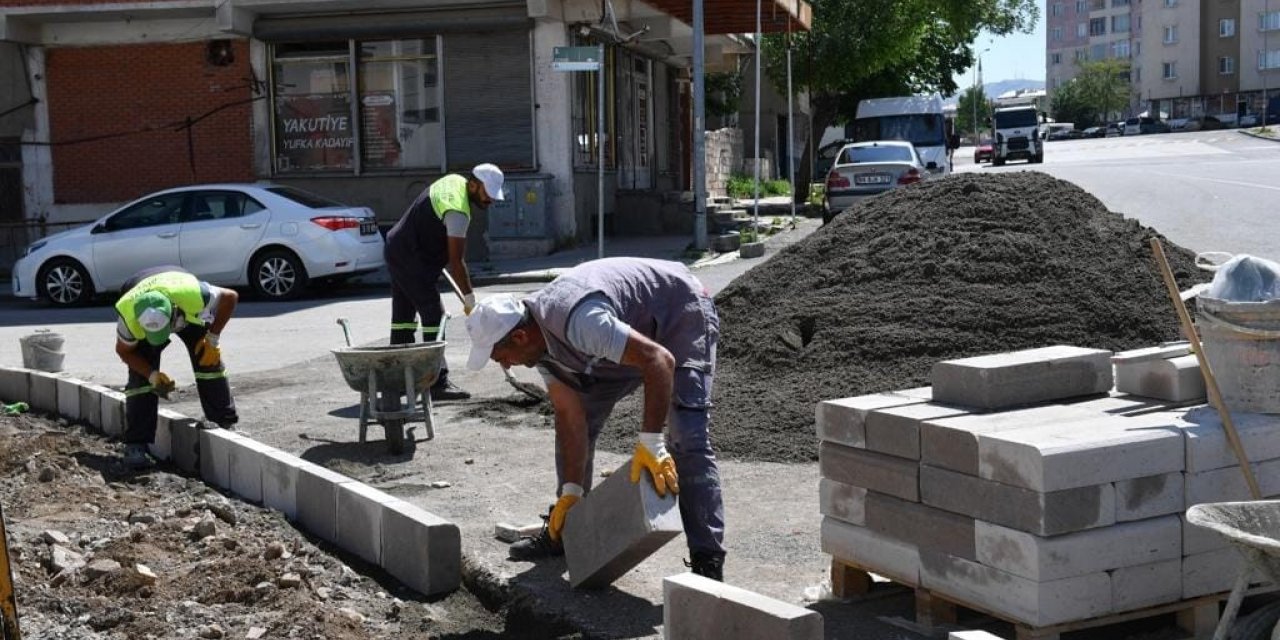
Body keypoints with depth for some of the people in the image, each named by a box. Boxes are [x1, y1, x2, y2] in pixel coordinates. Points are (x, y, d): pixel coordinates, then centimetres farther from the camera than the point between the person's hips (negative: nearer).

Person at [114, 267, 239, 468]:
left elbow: (230, 297, -27)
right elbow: (124, 351, -18)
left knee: (210, 362, -10)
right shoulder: (128, 315, -40)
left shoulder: (192, 293, -47)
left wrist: (212, 338, -24)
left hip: (188, 312, 0)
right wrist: (152, 375, -29)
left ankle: (226, 425, 5)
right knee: (140, 378, -15)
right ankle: (135, 445, -11)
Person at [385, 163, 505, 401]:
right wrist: (469, 297, -16)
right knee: (433, 316, -11)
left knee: (404, 316, 14)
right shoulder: (458, 210, -23)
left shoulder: (454, 181, 7)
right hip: (412, 261, -11)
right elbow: (456, 260, -23)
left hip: (397, 251, 11)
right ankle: (438, 383, -13)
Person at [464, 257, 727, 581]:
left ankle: (707, 560, -18)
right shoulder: (540, 339, -10)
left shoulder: (578, 322, -39)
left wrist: (650, 442, -42)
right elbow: (570, 416, -7)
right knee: (574, 417, 6)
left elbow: (660, 360, -42)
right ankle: (563, 533, 19)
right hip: (635, 327, 9)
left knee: (686, 438, -21)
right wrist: (571, 492, -9)